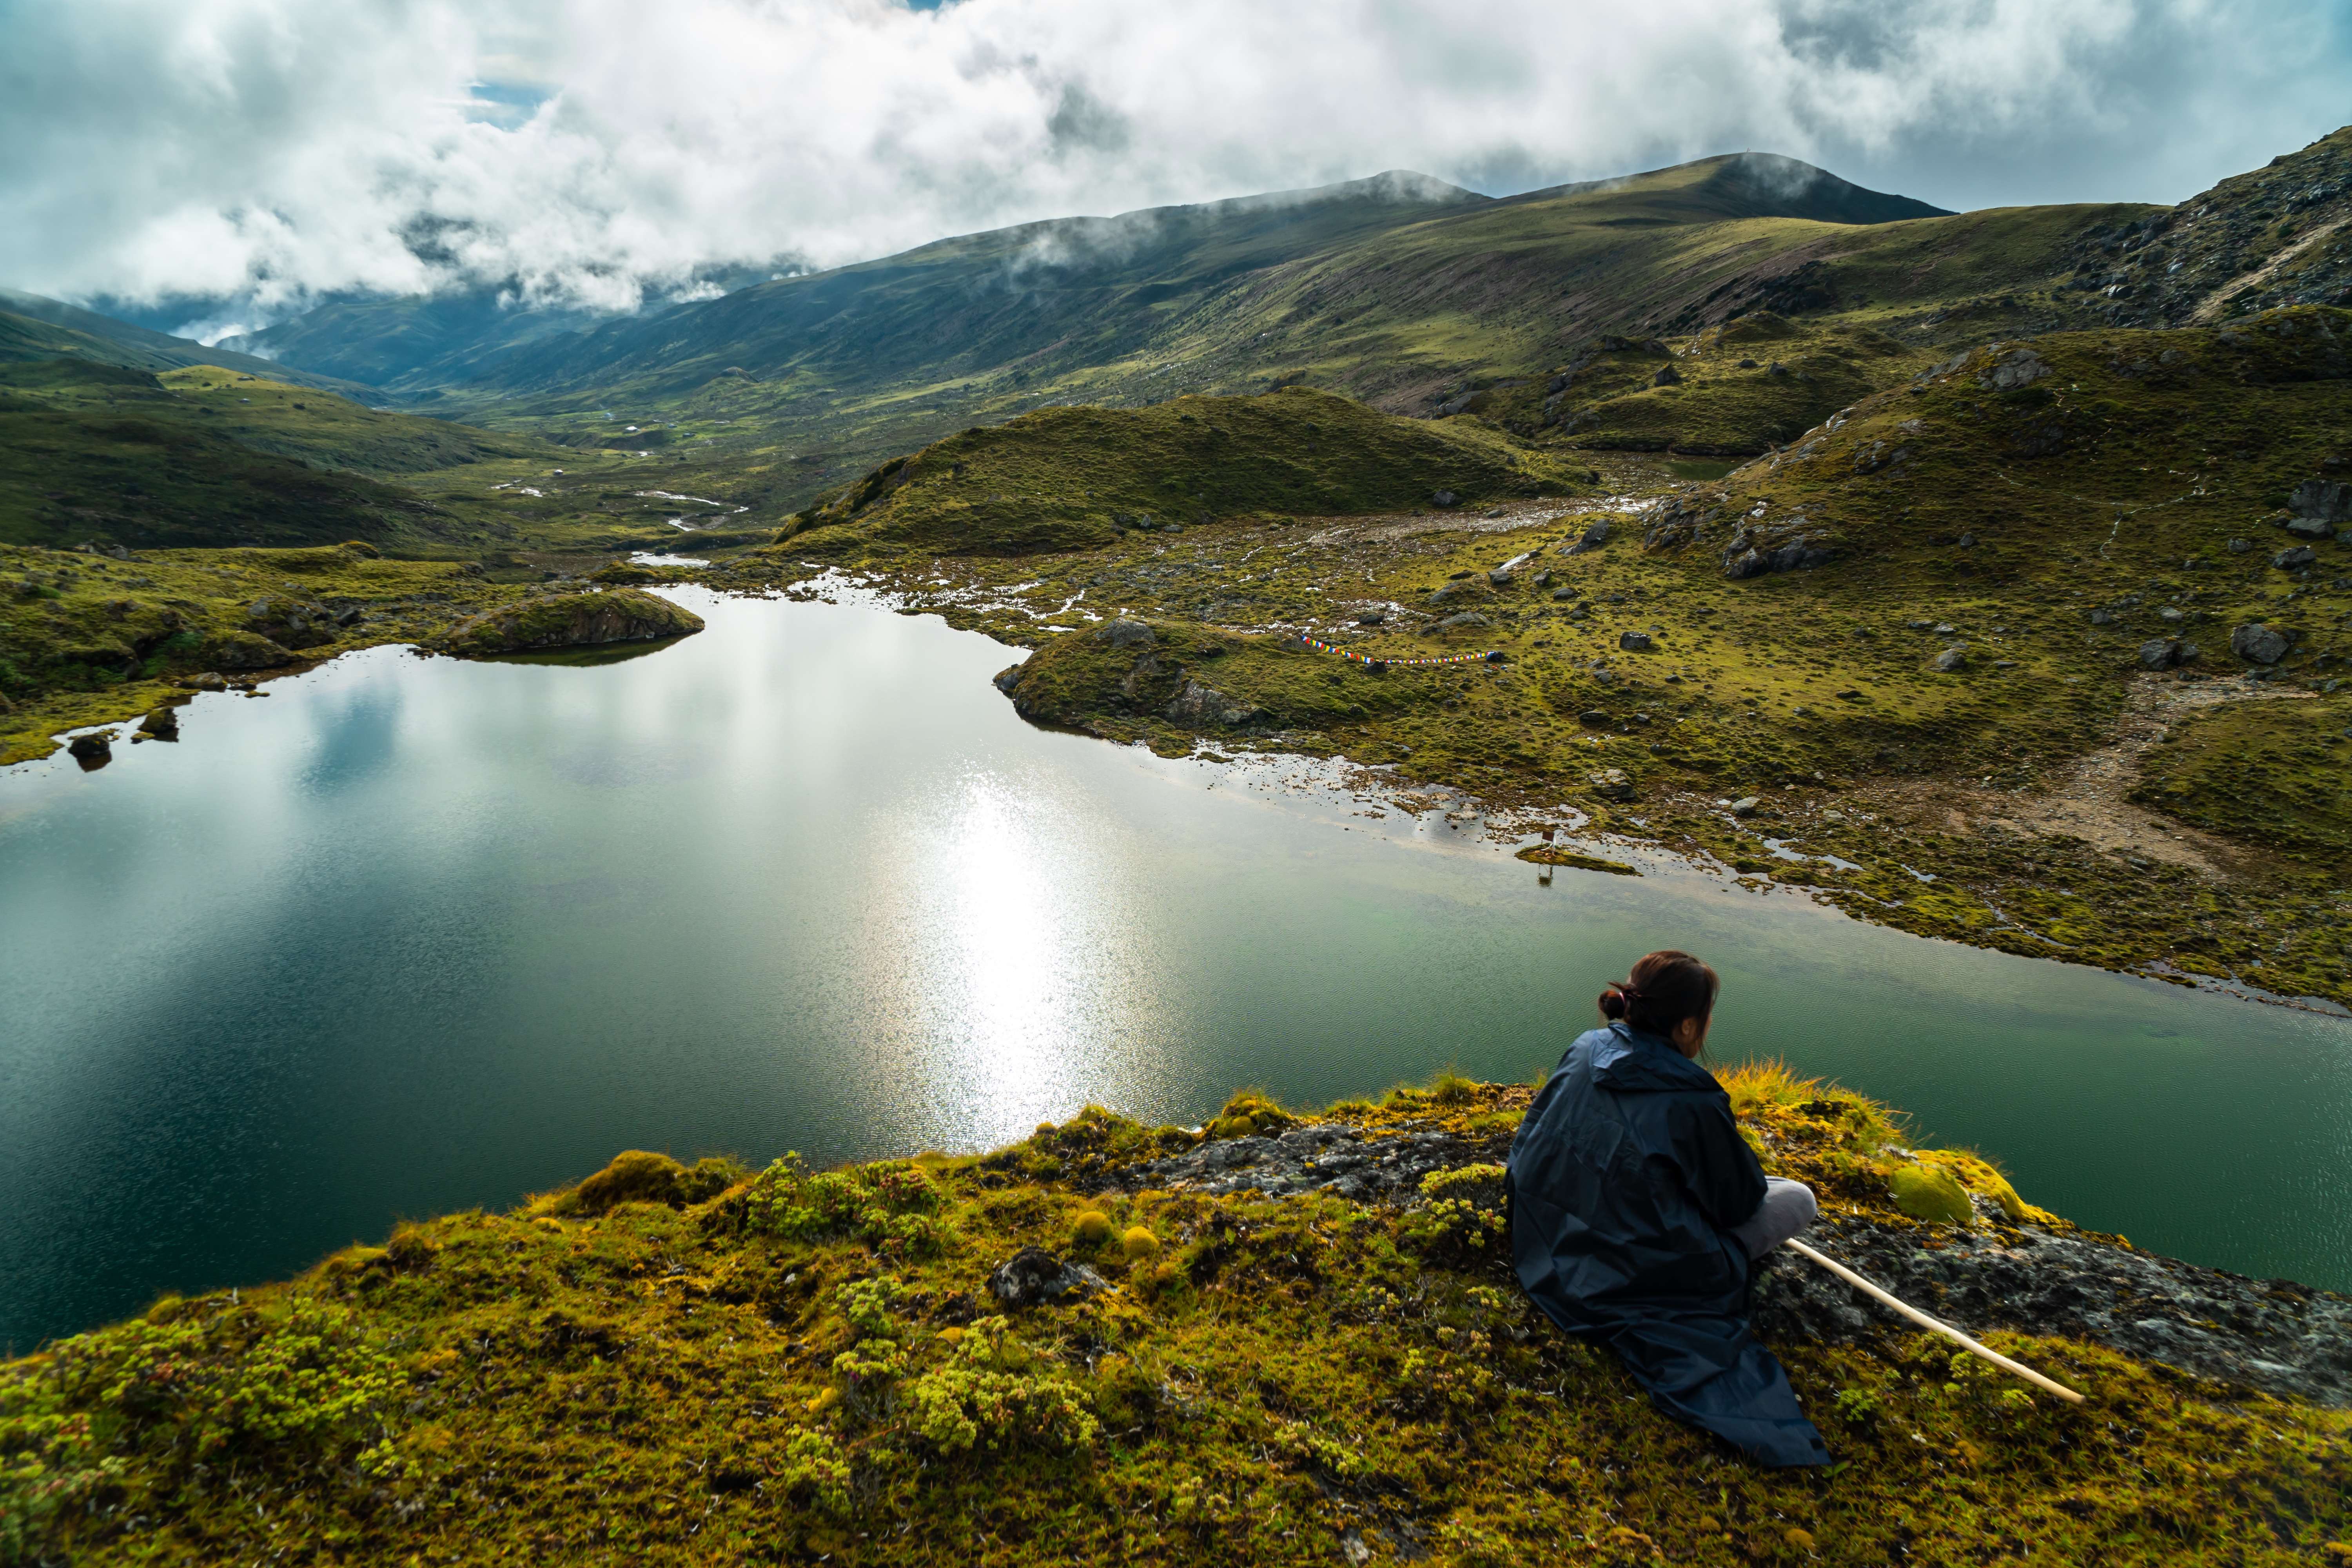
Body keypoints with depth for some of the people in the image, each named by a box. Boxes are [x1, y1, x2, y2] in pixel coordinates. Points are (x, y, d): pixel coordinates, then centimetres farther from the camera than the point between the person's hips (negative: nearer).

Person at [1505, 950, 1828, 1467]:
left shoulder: (1587, 1050, -7)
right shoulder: (1692, 1102, -24)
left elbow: (1534, 1142, 8)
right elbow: (1740, 1201, -9)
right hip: (1632, 1269, -6)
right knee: (1797, 1199, 5)